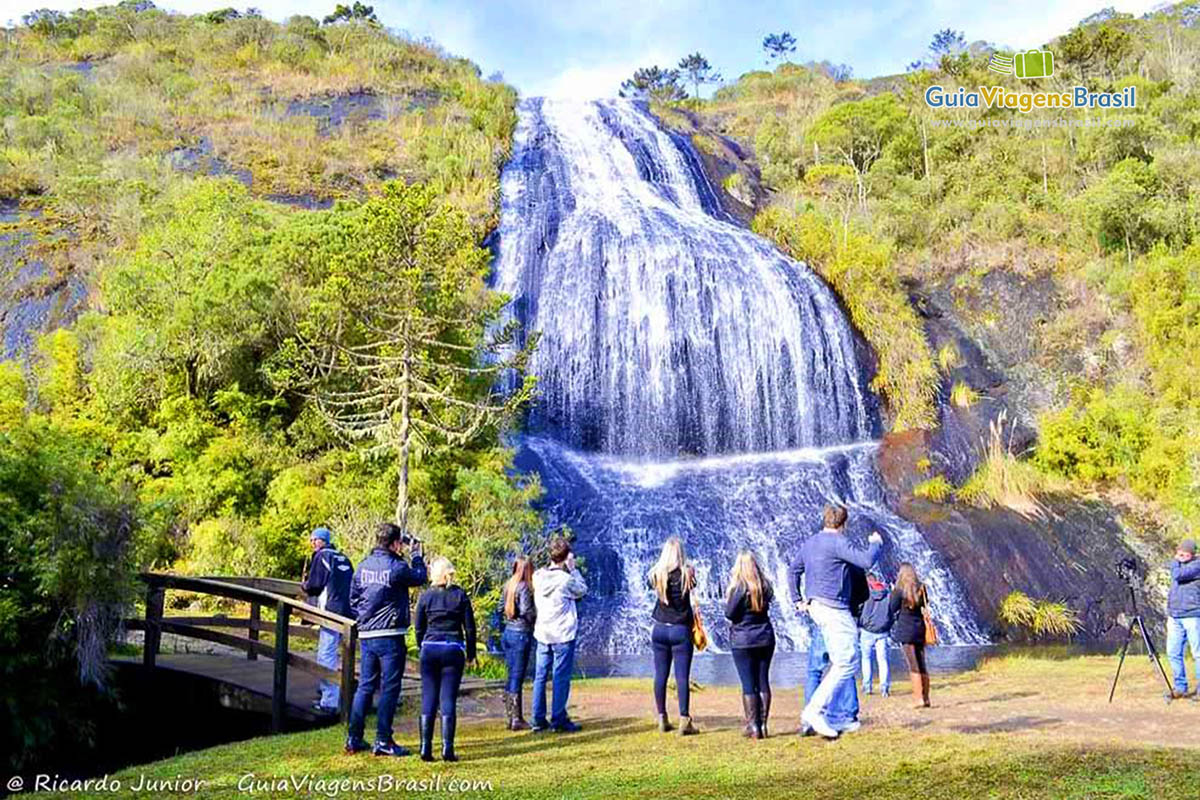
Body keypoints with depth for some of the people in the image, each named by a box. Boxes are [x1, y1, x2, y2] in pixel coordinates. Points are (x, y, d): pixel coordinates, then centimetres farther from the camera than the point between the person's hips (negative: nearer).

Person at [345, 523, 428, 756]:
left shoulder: (363, 566, 6)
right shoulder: (396, 567, -13)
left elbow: (353, 598, 13)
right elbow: (419, 577, 4)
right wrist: (417, 554, 16)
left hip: (366, 635, 6)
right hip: (390, 636, -6)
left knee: (365, 686, 14)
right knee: (389, 689, 1)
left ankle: (354, 739, 16)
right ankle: (383, 741, 2)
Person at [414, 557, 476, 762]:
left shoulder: (425, 596, 1)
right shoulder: (460, 595, 0)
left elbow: (419, 628, 6)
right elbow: (469, 627, 2)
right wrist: (470, 653, 11)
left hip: (429, 649, 1)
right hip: (453, 650, -1)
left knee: (428, 700, 5)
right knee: (448, 700, 1)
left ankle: (426, 748, 5)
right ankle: (447, 749, -1)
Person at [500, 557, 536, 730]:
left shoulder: (509, 585, 8)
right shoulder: (524, 587, -15)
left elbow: (501, 606, 14)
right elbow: (526, 610, -21)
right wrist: (537, 613, -4)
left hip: (508, 632, 8)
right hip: (521, 634, -8)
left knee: (512, 676, 14)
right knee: (517, 677, -2)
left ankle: (510, 717, 19)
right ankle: (517, 720, 4)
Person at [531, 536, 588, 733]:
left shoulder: (538, 577, 1)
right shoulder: (566, 579, -15)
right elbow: (582, 590, 0)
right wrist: (573, 569, 1)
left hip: (542, 634, 6)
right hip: (563, 635, -6)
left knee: (540, 677, 10)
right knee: (561, 678, 1)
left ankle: (539, 720, 14)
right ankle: (558, 720, 4)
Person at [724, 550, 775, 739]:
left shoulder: (739, 587, -13)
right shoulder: (765, 586, 4)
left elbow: (729, 614, -14)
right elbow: (766, 605, 12)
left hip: (742, 640, -5)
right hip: (765, 638, 5)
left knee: (748, 683, -1)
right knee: (763, 681, 8)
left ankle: (752, 726, -1)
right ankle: (763, 724, 9)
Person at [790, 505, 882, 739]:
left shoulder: (809, 542, 16)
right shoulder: (837, 542, -13)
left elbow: (795, 569, 26)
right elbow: (867, 561, -18)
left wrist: (797, 599, 32)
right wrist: (876, 543, 1)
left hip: (816, 606, 10)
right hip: (834, 608, -10)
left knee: (839, 663, 16)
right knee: (847, 664, -9)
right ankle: (814, 710, -13)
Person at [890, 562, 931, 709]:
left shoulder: (900, 590, -10)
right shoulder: (921, 588, 4)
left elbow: (892, 609, -4)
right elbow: (925, 605, 15)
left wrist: (892, 594, 8)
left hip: (906, 629, -5)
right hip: (920, 628, 5)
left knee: (913, 666, -3)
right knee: (922, 665, 13)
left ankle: (920, 699, -7)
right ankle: (926, 698, 15)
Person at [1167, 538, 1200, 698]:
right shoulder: (1179, 565, 18)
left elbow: (1179, 575, -20)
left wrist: (1175, 561, 0)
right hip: (1175, 617, 7)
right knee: (1173, 653, 4)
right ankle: (1180, 687, 13)